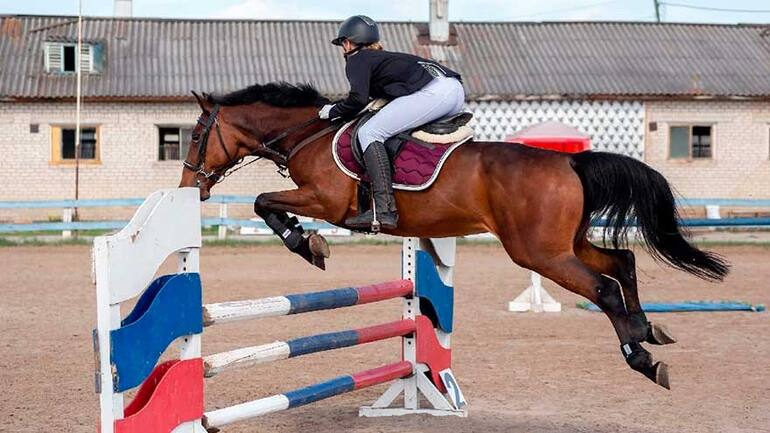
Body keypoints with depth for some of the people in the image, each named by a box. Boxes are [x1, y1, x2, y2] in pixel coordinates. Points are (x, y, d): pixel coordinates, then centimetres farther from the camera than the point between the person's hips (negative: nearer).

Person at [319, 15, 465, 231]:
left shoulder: (357, 60, 9)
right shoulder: (383, 56, 34)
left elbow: (359, 99, -7)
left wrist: (333, 111, 9)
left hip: (432, 92, -9)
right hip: (456, 90, 9)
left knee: (369, 133, -10)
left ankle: (383, 210, -24)